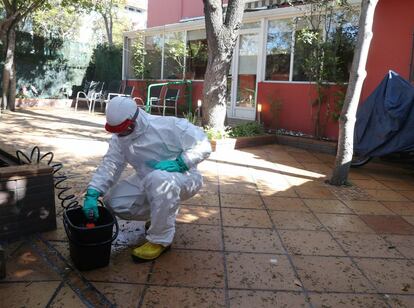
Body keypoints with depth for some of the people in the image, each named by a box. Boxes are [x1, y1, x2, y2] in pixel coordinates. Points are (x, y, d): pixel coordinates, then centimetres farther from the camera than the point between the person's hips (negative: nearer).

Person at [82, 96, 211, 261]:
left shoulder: (168, 126, -24)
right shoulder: (119, 138, -6)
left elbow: (203, 145, -22)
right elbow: (109, 165, -12)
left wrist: (178, 164, -33)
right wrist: (92, 194, -26)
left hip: (183, 178, -6)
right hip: (148, 182, 7)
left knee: (159, 179, -40)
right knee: (114, 201, -9)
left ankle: (160, 240, -22)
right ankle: (161, 214, 13)